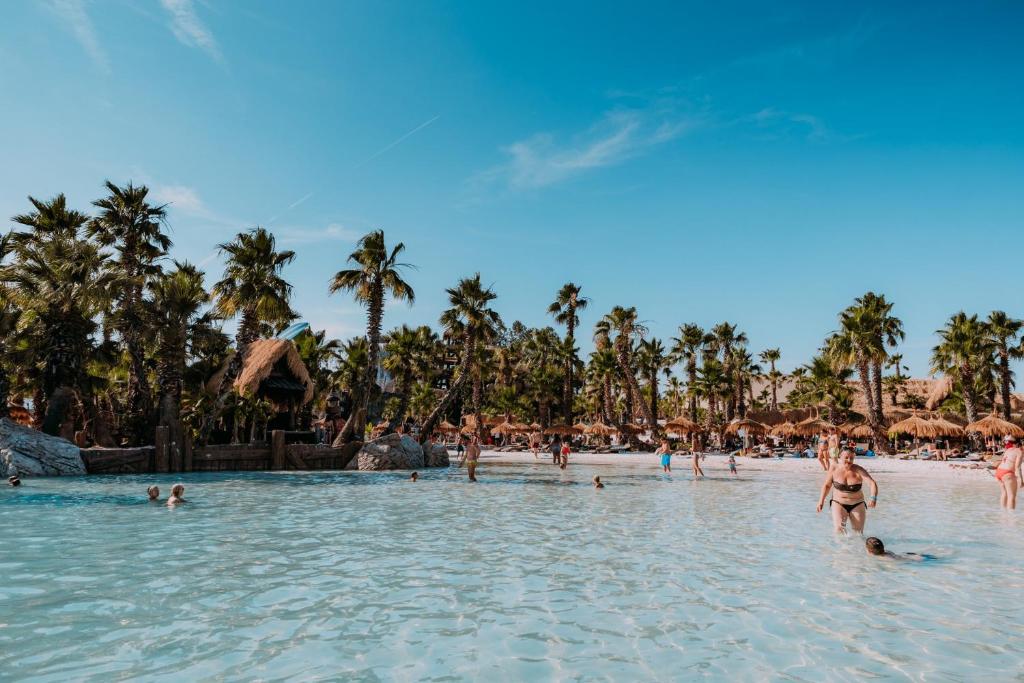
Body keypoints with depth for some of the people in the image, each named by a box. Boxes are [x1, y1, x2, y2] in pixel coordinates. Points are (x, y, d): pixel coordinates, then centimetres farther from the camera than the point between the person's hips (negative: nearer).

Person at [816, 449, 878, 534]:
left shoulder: (858, 470, -13)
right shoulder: (834, 469, -7)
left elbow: (873, 484, -24)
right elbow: (827, 485, 7)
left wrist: (873, 498, -43)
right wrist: (821, 501, 4)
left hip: (857, 505, 1)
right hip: (838, 503, 0)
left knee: (859, 533, 6)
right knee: (839, 528, -21)